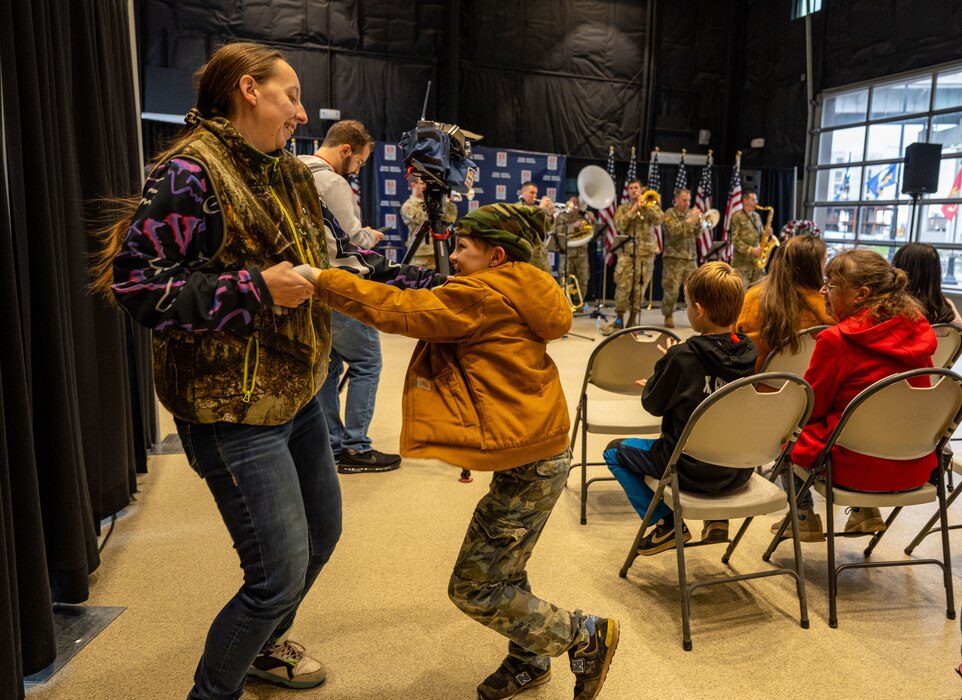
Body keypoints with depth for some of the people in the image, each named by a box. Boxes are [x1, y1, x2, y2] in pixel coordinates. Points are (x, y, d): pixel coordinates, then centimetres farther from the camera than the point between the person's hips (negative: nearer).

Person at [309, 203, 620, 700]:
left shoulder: (481, 295, -16)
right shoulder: (511, 296, 13)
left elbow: (399, 310, -18)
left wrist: (322, 281, -14)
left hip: (528, 464, -10)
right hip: (537, 453, 10)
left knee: (473, 589, 1)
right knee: (501, 570, 23)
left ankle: (586, 636, 15)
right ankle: (529, 660, 42)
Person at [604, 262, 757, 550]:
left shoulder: (682, 357, -22)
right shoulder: (747, 353, -4)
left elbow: (653, 404, -7)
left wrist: (655, 379, 10)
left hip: (692, 470, -6)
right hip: (738, 473, 6)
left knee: (615, 450, 14)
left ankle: (666, 522, 10)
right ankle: (716, 515, 23)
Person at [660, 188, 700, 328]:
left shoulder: (690, 213, 15)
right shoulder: (670, 214, -2)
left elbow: (697, 234, 11)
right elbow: (674, 231, -18)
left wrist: (698, 221, -6)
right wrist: (690, 220, -19)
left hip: (691, 258, 5)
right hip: (674, 258, -5)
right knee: (671, 290, -6)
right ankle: (668, 317, 6)